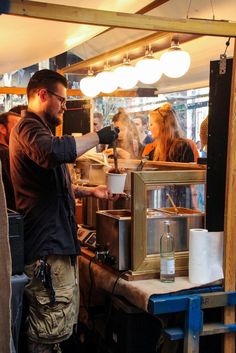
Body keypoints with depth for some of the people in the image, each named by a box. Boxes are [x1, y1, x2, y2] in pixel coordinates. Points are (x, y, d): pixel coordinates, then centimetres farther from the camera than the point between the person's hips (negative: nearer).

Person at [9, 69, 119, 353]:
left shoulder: (36, 128, 24)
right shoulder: (29, 127, -11)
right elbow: (55, 152, -36)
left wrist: (90, 191, 18)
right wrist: (97, 137, -21)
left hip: (55, 241, 11)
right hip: (47, 244, -11)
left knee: (66, 317, 15)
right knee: (53, 325, -6)